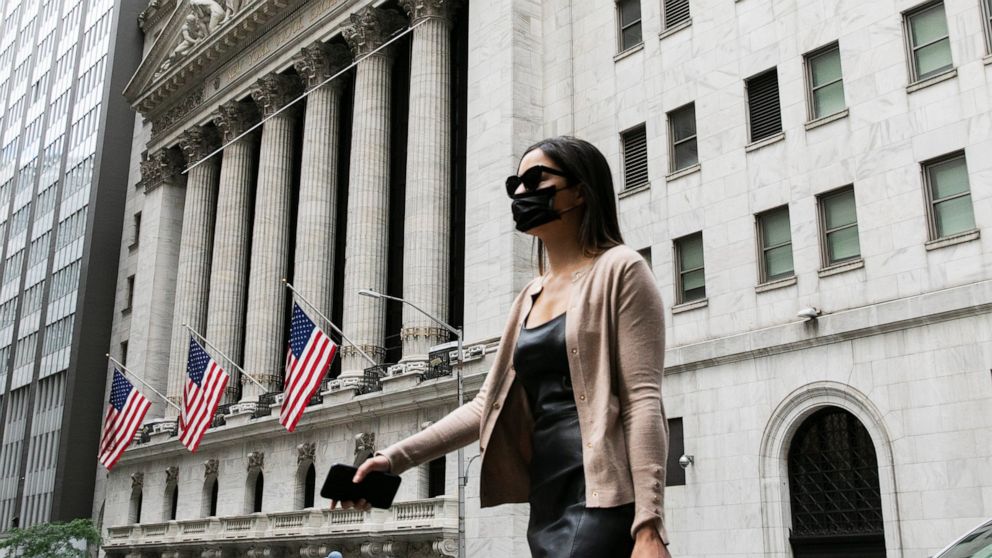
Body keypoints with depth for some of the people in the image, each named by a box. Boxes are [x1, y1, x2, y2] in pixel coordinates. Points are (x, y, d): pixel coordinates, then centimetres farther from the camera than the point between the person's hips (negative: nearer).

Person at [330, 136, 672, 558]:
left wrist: (648, 524, -19)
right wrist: (397, 457, 7)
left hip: (602, 501, -7)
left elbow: (643, 399, -11)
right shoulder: (531, 296, 18)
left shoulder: (618, 270, -3)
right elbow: (488, 405, 15)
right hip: (547, 503, 7)